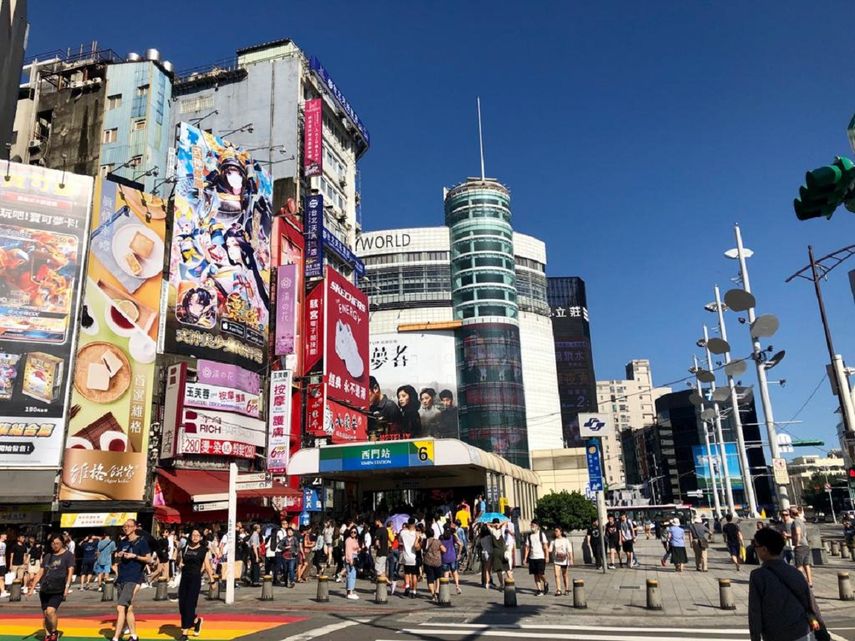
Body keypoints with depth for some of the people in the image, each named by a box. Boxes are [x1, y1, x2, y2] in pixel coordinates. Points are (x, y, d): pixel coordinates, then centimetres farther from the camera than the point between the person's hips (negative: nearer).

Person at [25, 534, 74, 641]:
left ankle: (54, 632, 2)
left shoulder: (68, 555, -2)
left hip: (58, 589, -5)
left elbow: (70, 572, -8)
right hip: (44, 589, 5)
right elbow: (40, 573, 17)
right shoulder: (47, 556, 13)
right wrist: (32, 588, 13)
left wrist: (67, 587, -17)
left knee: (50, 611, -19)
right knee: (45, 613, 8)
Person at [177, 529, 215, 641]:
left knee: (190, 604, -6)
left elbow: (207, 566, 1)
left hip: (195, 578, -5)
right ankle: (196, 620, 31)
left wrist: (212, 580, -1)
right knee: (182, 605, 5)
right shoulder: (185, 549, 11)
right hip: (184, 577, 5)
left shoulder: (204, 550, 0)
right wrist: (180, 565, -4)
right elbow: (181, 562, 19)